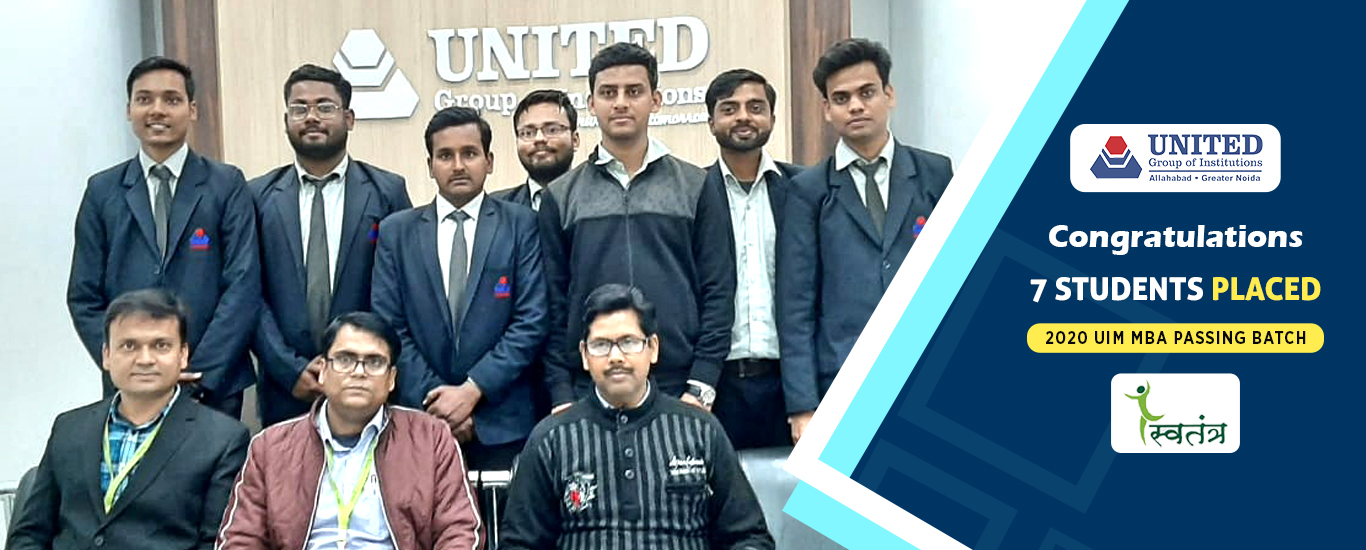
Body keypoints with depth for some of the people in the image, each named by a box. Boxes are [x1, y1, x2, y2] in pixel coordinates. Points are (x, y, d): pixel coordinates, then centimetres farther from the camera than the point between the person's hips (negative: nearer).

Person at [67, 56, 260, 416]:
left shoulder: (227, 184, 1)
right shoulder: (102, 191, 7)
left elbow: (243, 285, -5)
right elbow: (84, 296, 6)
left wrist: (200, 374, -12)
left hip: (215, 385, -1)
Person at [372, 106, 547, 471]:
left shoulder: (521, 225, 3)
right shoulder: (396, 231, 9)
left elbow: (532, 322, -3)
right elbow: (389, 327, 4)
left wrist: (472, 390, -10)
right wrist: (434, 400, -5)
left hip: (501, 422, -1)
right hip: (421, 416, 1)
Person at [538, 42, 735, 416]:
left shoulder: (696, 187, 7)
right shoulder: (561, 197, 8)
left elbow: (718, 293, 3)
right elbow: (553, 305, 7)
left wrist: (701, 387, -4)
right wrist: (561, 395, 0)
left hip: (680, 391, 0)